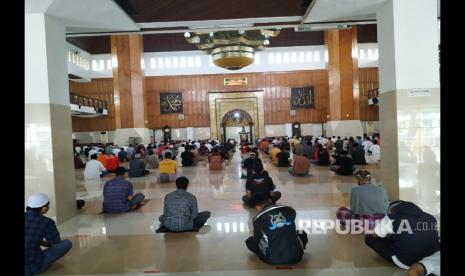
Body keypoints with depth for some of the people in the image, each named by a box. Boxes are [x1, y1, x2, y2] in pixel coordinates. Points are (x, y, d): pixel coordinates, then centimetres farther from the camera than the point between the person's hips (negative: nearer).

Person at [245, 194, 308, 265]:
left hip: (273, 260, -3)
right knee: (302, 234, 33)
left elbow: (256, 240, 9)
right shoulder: (289, 210, 2)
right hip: (295, 257, 3)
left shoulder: (258, 218, -6)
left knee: (250, 241, 19)